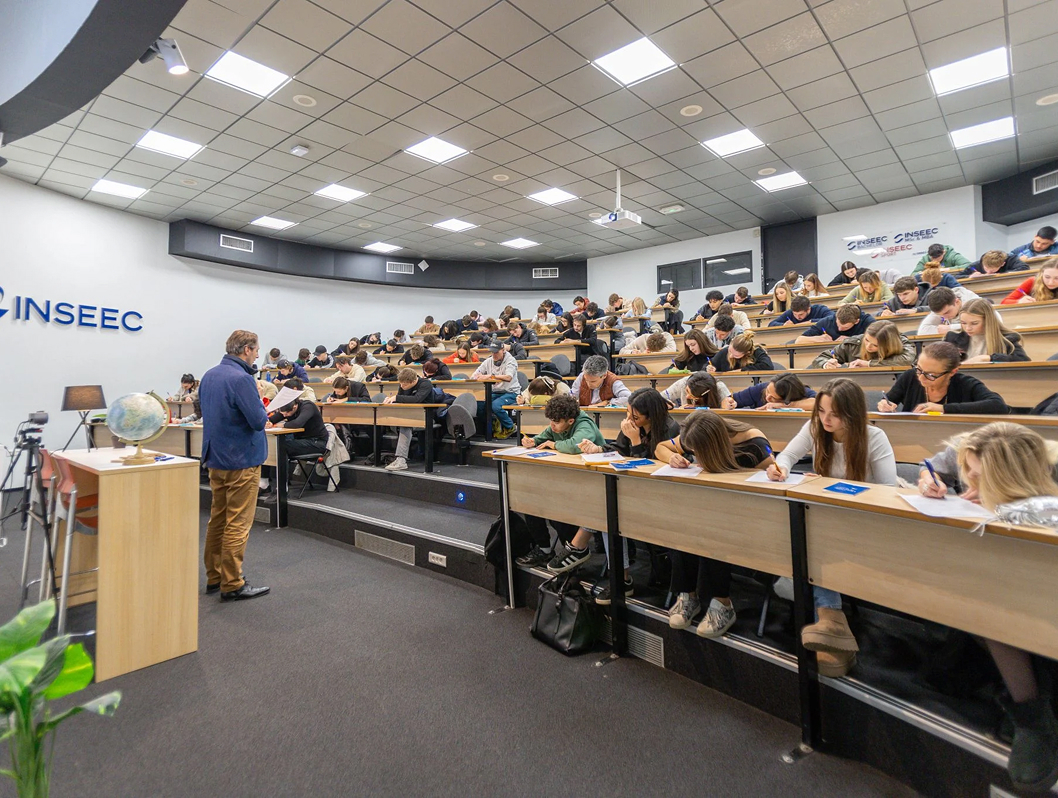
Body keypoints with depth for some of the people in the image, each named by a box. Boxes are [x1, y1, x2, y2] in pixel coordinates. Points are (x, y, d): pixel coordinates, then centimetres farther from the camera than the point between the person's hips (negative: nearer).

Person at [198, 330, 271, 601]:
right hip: (241, 460, -9)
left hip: (215, 457, 9)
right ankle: (232, 585, 6)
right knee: (237, 525, -1)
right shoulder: (241, 378, -20)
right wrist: (263, 409, -2)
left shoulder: (209, 376, 8)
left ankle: (214, 577, 27)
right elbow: (258, 420, -23)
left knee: (217, 519, 16)